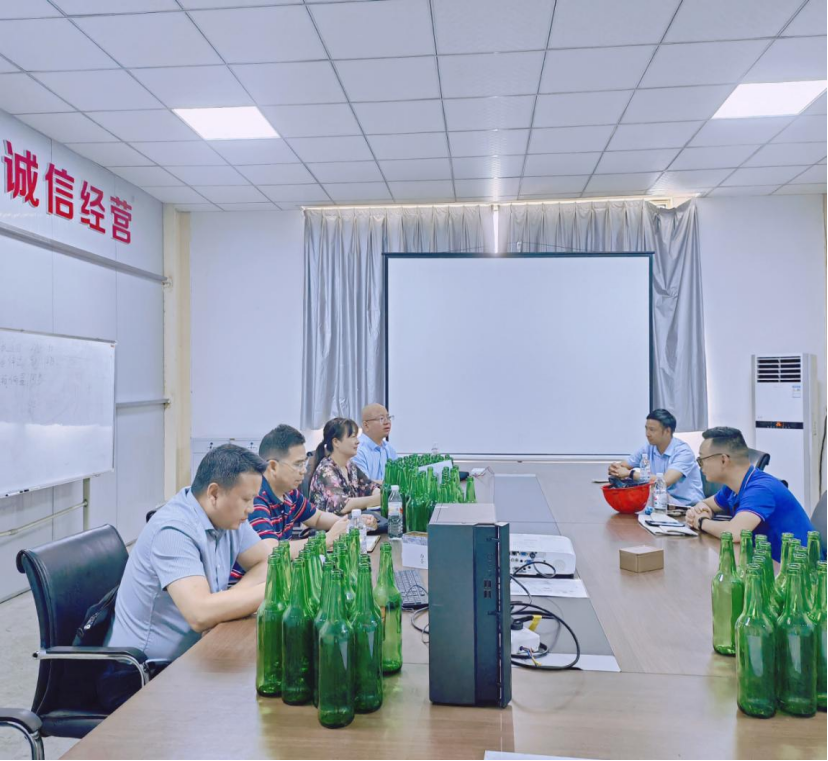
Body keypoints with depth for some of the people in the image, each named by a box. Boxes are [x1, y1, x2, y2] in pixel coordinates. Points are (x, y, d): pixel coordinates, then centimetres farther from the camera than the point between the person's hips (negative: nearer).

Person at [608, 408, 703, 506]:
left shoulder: (683, 451, -17)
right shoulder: (648, 448, 1)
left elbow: (665, 481, -31)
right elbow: (622, 467, 7)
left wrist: (630, 473, -27)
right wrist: (614, 469, -19)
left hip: (687, 505, -6)